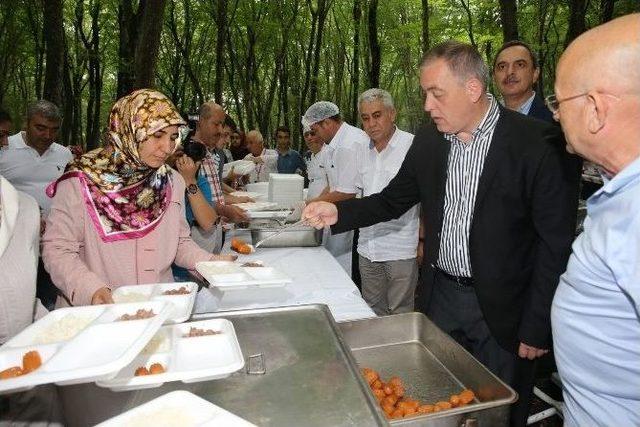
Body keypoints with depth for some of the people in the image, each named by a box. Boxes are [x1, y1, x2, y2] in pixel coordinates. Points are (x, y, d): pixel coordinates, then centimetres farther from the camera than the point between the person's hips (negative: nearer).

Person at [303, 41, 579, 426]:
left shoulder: (536, 144, -16)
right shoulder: (428, 140, 0)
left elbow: (556, 244, -14)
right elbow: (394, 199, 8)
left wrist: (538, 328, -12)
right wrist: (339, 213, -7)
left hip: (502, 308, -4)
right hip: (441, 296, 5)